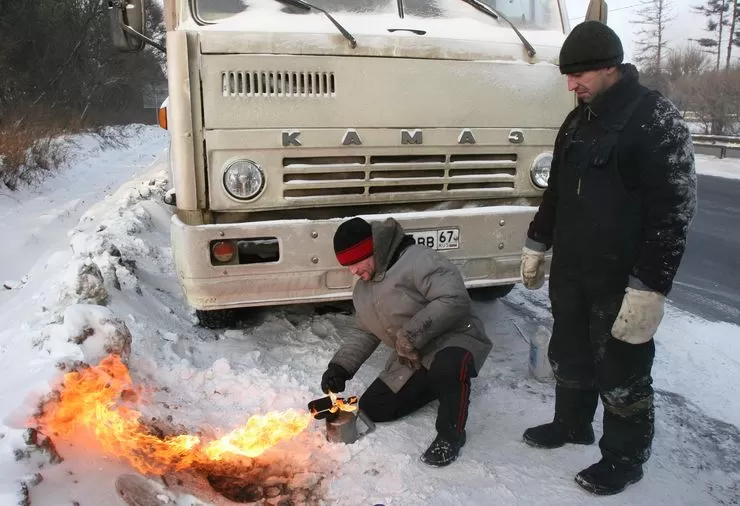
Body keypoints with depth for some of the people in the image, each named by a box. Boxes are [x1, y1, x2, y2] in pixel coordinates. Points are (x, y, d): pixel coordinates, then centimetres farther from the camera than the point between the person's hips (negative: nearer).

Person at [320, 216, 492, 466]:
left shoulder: (418, 259, -22)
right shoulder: (362, 290, 8)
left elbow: (455, 299, -30)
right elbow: (362, 332, 16)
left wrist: (411, 335, -31)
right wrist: (339, 367, 1)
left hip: (455, 338, -8)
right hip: (412, 360, 8)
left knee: (448, 367, -41)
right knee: (372, 409, 3)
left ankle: (451, 434, -14)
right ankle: (437, 384, 17)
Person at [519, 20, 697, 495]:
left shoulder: (657, 119, -14)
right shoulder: (578, 121, 10)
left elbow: (674, 211, -18)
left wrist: (650, 288, -22)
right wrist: (536, 245, 21)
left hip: (622, 280, -7)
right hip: (571, 272, 7)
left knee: (621, 374, 7)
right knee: (570, 358, 20)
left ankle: (625, 459, 26)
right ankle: (572, 424, 42)